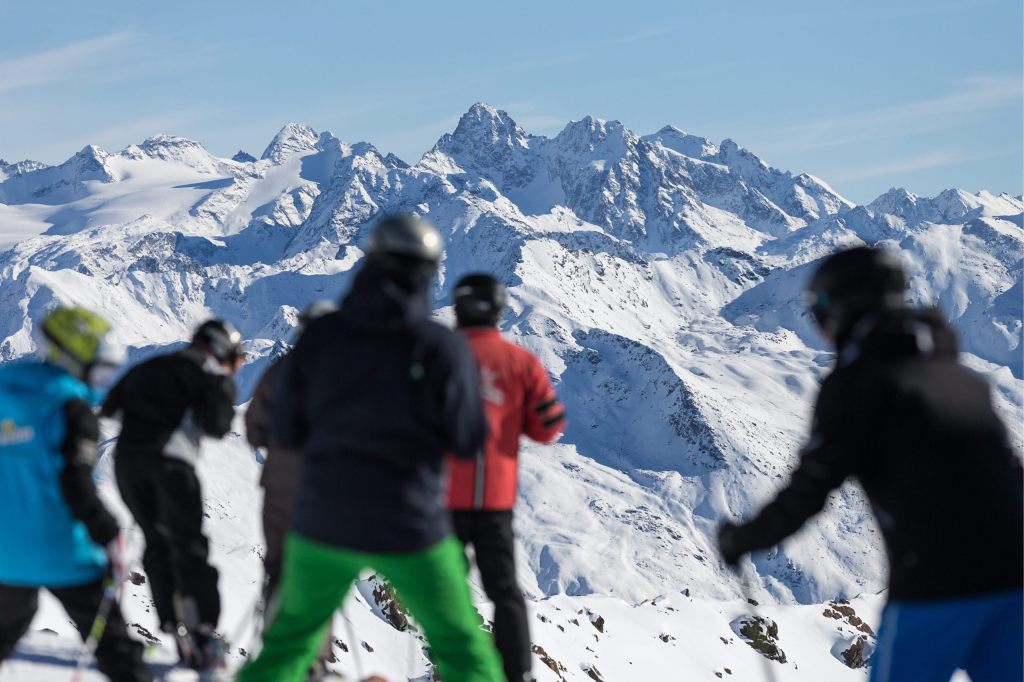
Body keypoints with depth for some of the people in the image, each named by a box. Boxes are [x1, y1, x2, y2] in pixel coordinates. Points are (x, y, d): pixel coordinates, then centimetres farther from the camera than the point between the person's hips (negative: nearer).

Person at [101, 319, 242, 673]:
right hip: (170, 460, -5)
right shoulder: (215, 376, 8)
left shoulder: (147, 368, 24)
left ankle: (173, 624, 7)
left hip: (127, 458, 5)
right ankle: (203, 631, -9)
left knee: (156, 543, 14)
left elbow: (109, 407, 21)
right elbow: (216, 426, -4)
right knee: (188, 544, 0)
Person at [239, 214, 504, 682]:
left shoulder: (320, 335, -6)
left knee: (290, 641, 21)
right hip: (408, 529, -2)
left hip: (321, 524, 3)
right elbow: (467, 442, -5)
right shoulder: (442, 348, -13)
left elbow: (287, 432, 1)